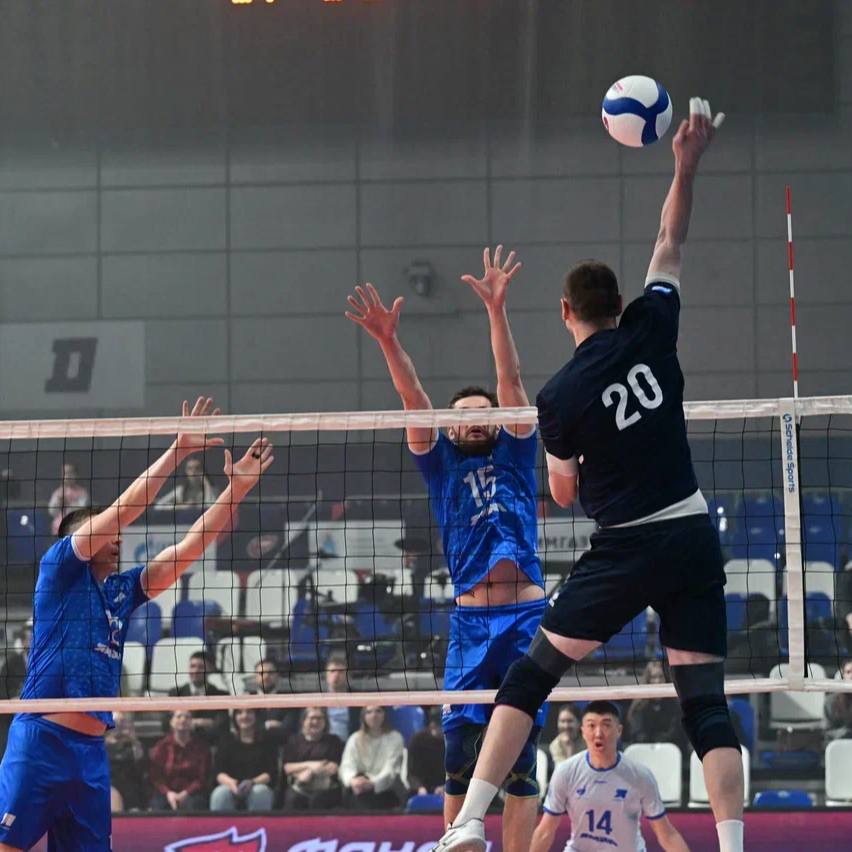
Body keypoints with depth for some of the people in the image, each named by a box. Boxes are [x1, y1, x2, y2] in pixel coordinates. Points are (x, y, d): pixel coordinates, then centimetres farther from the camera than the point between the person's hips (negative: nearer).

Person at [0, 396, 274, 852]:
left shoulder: (121, 590, 18)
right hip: (41, 740, -7)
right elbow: (122, 510, -6)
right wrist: (176, 450, -5)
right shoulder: (59, 570, 2)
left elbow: (188, 549, 16)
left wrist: (236, 488, 11)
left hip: (91, 749, 7)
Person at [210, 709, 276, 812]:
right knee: (220, 793, -32)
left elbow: (270, 773, -1)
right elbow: (219, 772, 2)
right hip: (232, 788, 1)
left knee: (259, 792, -36)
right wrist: (230, 782, -22)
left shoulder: (265, 741, 7)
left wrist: (252, 782, -22)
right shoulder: (228, 741, 12)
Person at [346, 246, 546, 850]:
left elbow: (512, 381, 3)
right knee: (461, 751, -4)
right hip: (471, 619, 1)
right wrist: (388, 342, -12)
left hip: (527, 614, -1)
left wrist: (497, 309, -8)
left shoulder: (514, 455, 14)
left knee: (521, 754, -2)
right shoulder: (441, 465, 15)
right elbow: (414, 400, 2)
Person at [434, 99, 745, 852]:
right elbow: (671, 245, 13)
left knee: (530, 676, 6)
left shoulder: (560, 398, -7)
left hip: (627, 548, -3)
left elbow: (563, 494, 5)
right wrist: (687, 165, 15)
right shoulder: (650, 332, -1)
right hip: (693, 536, 3)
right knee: (706, 700, 2)